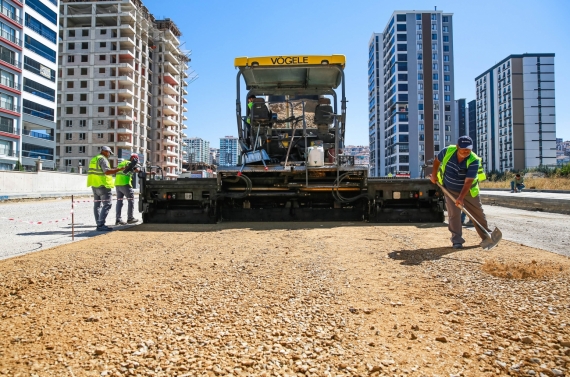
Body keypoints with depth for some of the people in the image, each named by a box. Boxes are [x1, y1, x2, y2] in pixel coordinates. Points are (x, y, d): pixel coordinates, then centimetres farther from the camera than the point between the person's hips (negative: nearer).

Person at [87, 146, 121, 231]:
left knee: (97, 205, 11)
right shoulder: (103, 159, -10)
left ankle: (99, 224, 15)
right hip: (102, 185, -10)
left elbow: (90, 172, 25)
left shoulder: (93, 159, 20)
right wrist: (120, 169, -27)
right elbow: (107, 171, -24)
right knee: (107, 205, -11)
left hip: (94, 185, 10)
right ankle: (101, 225, -18)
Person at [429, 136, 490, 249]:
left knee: (479, 214, 10)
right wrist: (434, 175, 6)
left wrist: (461, 197, -40)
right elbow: (437, 160, 5)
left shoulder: (474, 160, -26)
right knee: (454, 214, -9)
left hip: (468, 191, -1)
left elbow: (468, 182, -32)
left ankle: (486, 236, 29)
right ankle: (457, 240, -2)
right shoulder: (447, 151, -19)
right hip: (450, 190, 1)